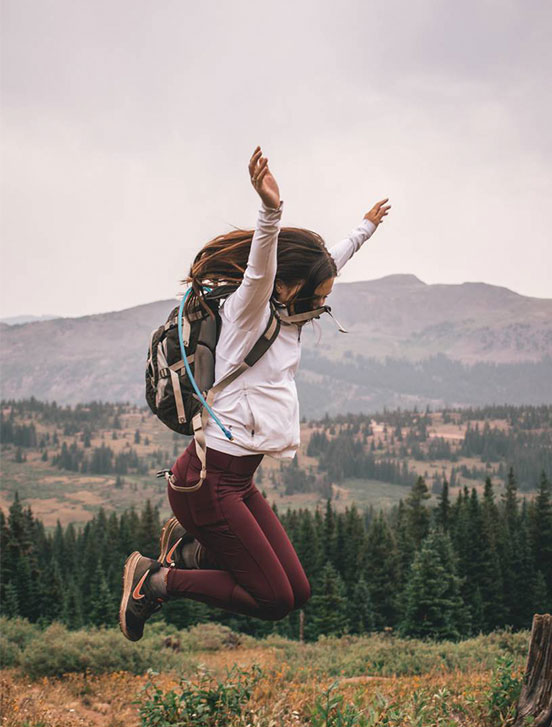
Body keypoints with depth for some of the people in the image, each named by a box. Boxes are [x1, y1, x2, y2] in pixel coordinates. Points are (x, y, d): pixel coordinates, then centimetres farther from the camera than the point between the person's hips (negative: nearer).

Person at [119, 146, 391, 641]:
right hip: (206, 479, -9)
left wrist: (366, 228, 44)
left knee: (298, 593, 6)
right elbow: (259, 271, -34)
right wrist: (271, 212, -52)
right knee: (273, 601, -8)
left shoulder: (286, 314, 13)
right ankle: (157, 581, 3)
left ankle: (191, 549, 17)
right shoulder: (248, 310, -11)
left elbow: (329, 264, 30)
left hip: (238, 479, 9)